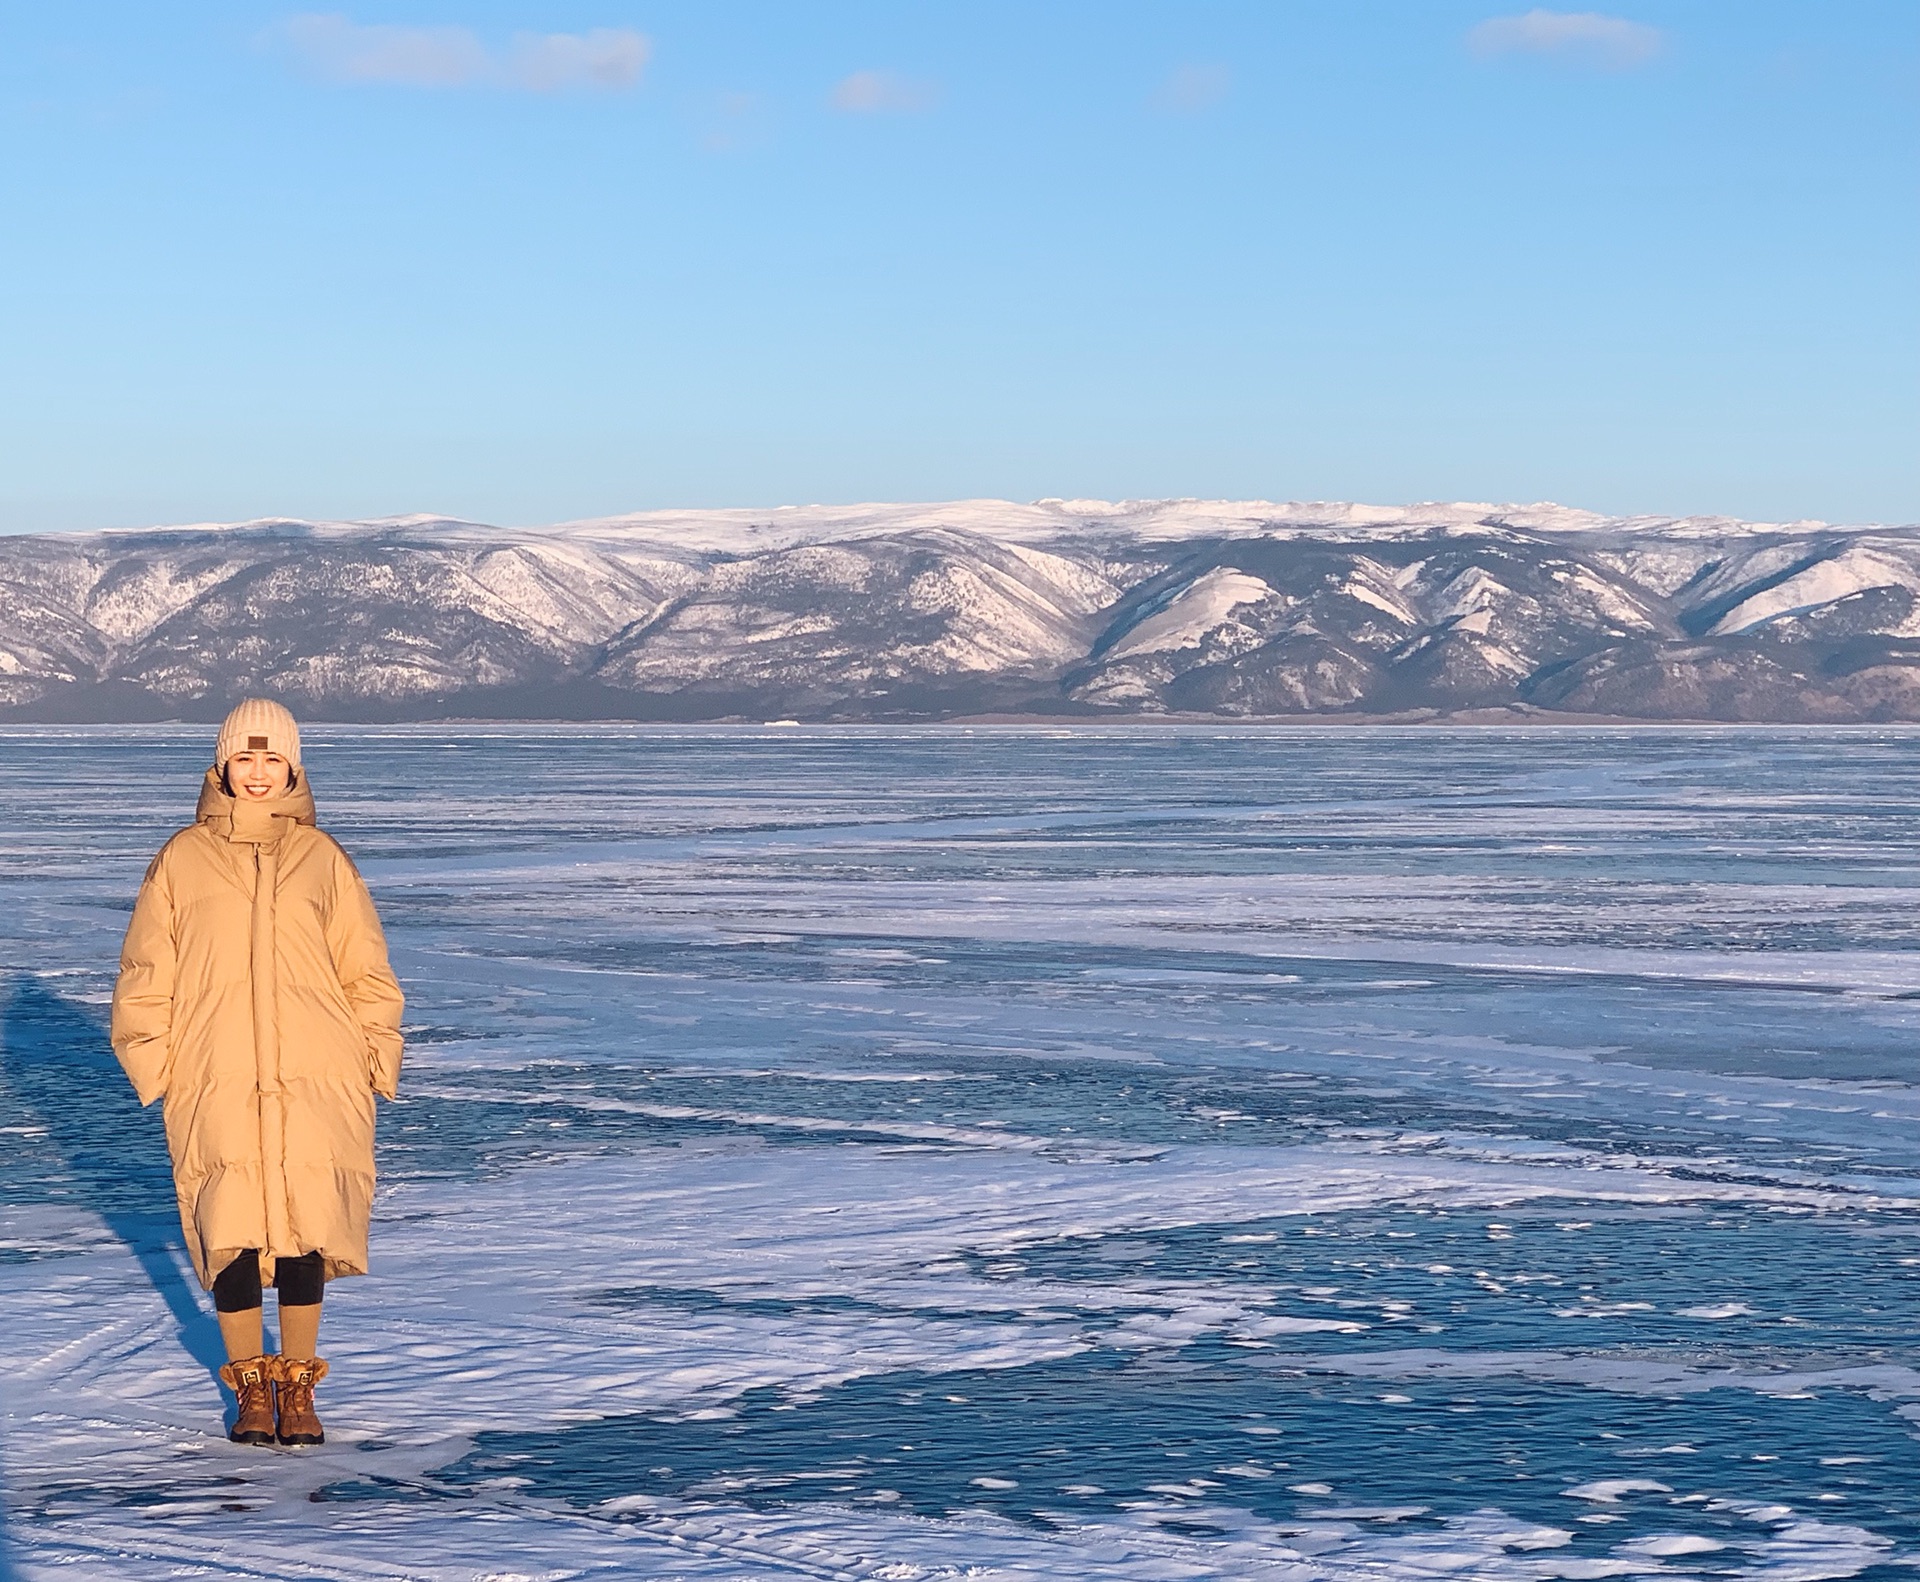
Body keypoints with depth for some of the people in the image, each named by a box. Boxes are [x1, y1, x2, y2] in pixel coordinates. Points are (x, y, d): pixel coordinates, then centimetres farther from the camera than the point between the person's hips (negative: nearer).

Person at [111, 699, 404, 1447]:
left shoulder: (323, 859, 8)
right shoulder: (183, 860, 7)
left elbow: (365, 972, 12)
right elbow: (146, 973, 9)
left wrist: (373, 1061, 5)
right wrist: (153, 1063, 1)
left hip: (315, 1081, 0)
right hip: (216, 1083, 0)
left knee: (307, 1229, -2)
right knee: (231, 1233, -3)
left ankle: (298, 1389, 11)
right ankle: (251, 1391, 12)